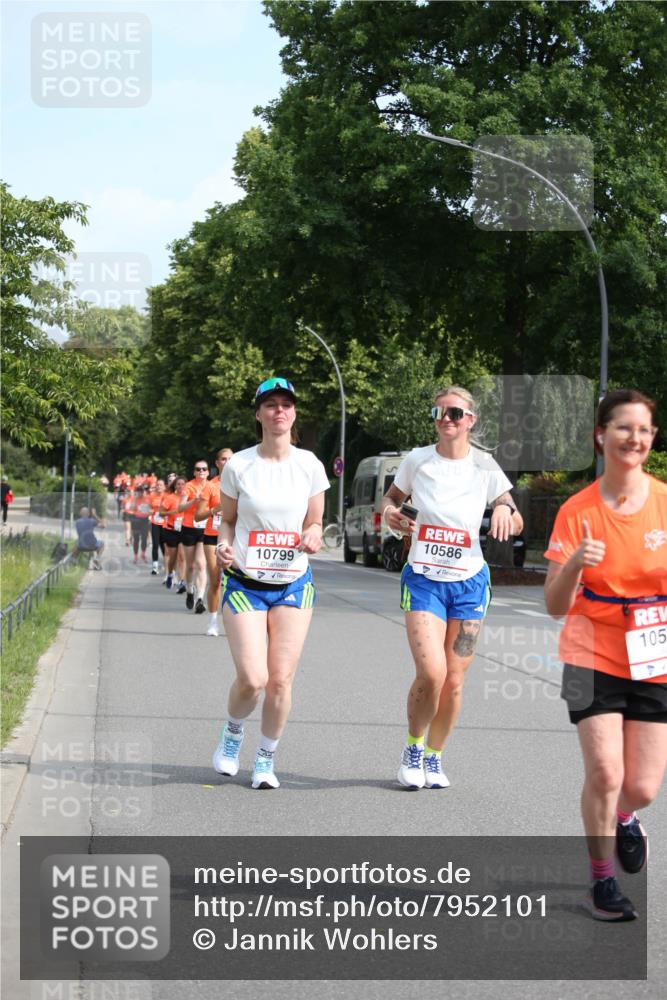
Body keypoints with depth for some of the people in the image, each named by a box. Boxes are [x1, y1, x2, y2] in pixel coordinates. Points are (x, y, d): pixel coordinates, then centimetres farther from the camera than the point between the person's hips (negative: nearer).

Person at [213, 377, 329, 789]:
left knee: (281, 680, -2)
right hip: (245, 584, -1)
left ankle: (266, 759, 19)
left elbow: (315, 522, 9)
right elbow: (228, 520, 7)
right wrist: (224, 545, -14)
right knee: (252, 679, -11)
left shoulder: (310, 465, 0)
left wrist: (312, 535, -14)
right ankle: (233, 731, 22)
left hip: (293, 584, 1)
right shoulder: (238, 465, -3)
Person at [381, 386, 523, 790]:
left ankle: (434, 756, 25)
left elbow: (517, 524, 4)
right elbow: (392, 497, 14)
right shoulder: (417, 461, -3)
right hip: (423, 579, -1)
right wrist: (390, 512, -9)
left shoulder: (484, 467, -2)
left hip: (469, 583, 1)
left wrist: (506, 510, -18)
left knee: (454, 682, 3)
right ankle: (413, 747, 9)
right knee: (432, 673, -17)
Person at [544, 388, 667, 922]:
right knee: (604, 772, -14)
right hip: (594, 657, -1)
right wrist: (575, 564, -28)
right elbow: (555, 606, -9)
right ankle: (602, 880, 8)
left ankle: (623, 818, 40)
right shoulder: (577, 511, -8)